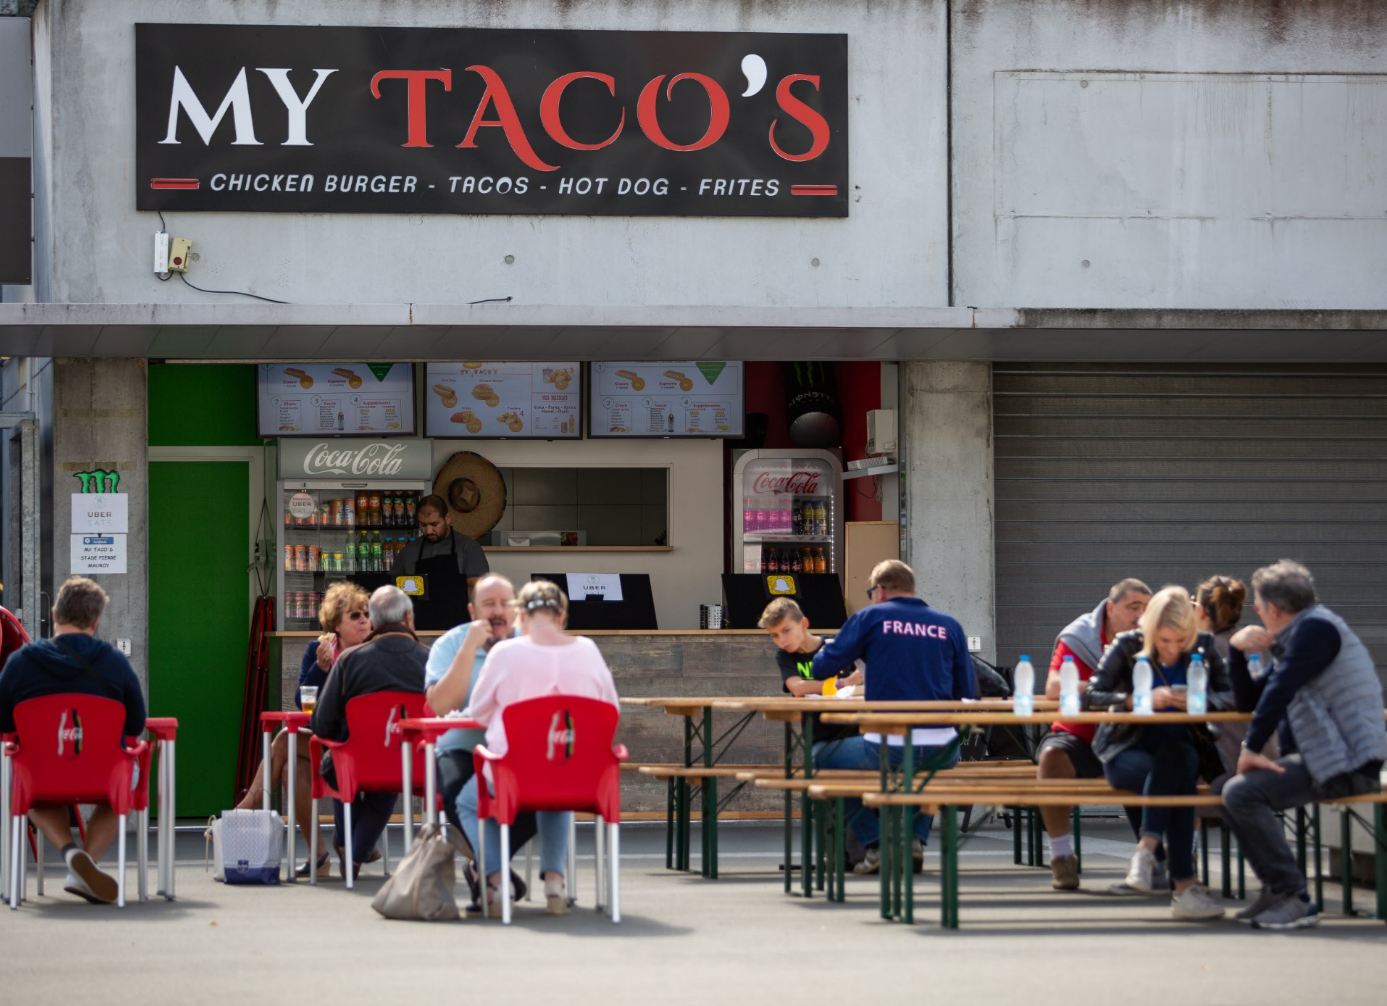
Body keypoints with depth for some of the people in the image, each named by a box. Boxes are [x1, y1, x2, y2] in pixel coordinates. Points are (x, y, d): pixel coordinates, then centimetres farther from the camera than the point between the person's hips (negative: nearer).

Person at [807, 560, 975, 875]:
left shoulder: (869, 617, 2)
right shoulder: (949, 625, 9)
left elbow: (820, 670, 7)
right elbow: (967, 692, 12)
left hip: (886, 749, -4)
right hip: (941, 754, 4)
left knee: (821, 755, 24)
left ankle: (874, 843, 12)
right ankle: (915, 838, 22)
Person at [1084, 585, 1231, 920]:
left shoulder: (1203, 647, 3)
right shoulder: (1128, 646, -3)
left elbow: (1232, 697, 4)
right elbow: (1091, 696, -9)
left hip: (1179, 750, 2)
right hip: (1128, 751, -2)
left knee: (1173, 759, -37)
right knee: (1179, 780, -35)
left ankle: (1146, 851, -42)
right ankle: (1184, 885, -44)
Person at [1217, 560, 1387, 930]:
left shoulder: (1317, 628, -10)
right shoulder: (1294, 638, 23)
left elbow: (1280, 690, -20)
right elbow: (1250, 701, 24)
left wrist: (1252, 748, -17)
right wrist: (1239, 651, 10)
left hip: (1346, 766, -11)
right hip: (1318, 758, 11)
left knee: (1242, 793, -25)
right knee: (1224, 789, 14)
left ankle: (1292, 899, -22)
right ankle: (1275, 889, 11)